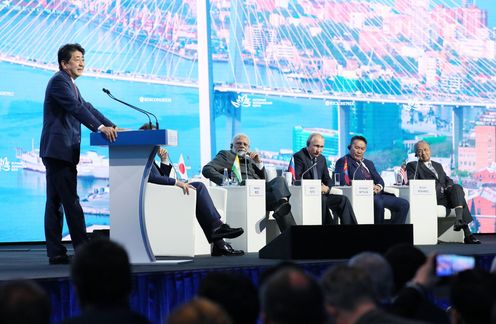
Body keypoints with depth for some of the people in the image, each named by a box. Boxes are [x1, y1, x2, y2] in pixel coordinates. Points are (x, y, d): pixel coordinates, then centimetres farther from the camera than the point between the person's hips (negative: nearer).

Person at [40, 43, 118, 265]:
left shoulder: (70, 84, 23)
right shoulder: (59, 81, -8)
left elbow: (86, 107, 21)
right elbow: (75, 108, -21)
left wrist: (112, 126, 11)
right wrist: (100, 127, -28)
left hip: (60, 152, 11)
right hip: (59, 149, -11)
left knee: (55, 202, 7)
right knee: (71, 202, -10)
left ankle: (56, 253, 8)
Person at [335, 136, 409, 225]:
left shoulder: (369, 163, 29)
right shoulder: (343, 162, 7)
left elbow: (379, 180, 20)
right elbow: (343, 180, -9)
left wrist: (379, 186, -6)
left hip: (376, 194, 7)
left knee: (404, 204, -12)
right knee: (378, 202, -39)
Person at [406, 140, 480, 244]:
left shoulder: (438, 165, 31)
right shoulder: (413, 165, 15)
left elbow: (448, 180, 20)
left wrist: (450, 187, -3)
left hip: (445, 195, 5)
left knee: (457, 188, -30)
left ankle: (459, 219, -41)